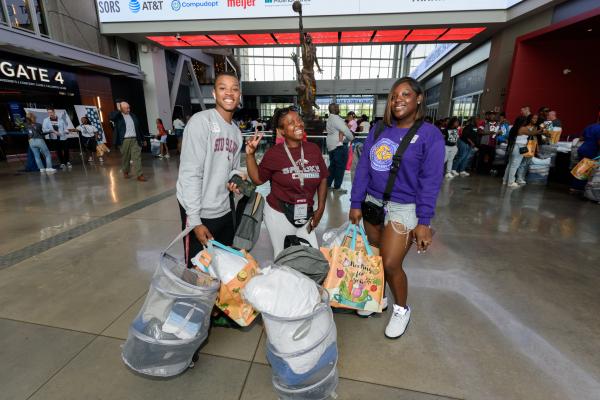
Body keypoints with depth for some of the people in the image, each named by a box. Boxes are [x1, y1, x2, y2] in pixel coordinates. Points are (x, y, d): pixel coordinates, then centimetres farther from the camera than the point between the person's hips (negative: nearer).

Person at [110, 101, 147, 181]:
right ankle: (125, 172, 28)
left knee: (137, 157, -6)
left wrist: (143, 139, 16)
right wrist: (119, 111, -12)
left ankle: (139, 175, -8)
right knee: (125, 157, 8)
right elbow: (111, 117, -23)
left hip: (135, 139, 2)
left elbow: (138, 128, 17)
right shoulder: (117, 116, 1)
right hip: (124, 140, -2)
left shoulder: (133, 116, 14)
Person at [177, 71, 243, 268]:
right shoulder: (201, 121, -13)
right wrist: (195, 220, -19)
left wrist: (235, 180, -5)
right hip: (200, 213, -7)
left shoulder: (236, 131, 11)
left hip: (225, 212, 7)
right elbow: (190, 174, -17)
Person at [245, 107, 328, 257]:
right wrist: (250, 154, -11)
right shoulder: (274, 153, -11)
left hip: (305, 215, 3)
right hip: (279, 215, -3)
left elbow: (323, 179, 7)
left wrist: (321, 208, 3)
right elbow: (258, 179, 0)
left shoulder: (314, 149, -2)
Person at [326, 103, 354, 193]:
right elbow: (345, 130, -19)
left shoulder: (329, 119, 16)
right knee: (340, 166, -2)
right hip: (339, 145, -10)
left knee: (333, 165, 16)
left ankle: (327, 184, 19)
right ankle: (337, 187, 3)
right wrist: (352, 138, -3)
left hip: (331, 145, 10)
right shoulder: (336, 118, -15)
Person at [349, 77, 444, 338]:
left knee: (391, 264, -1)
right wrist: (356, 203, 0)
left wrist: (424, 221, -14)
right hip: (372, 203, 4)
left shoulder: (430, 134, -6)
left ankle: (401, 309, 28)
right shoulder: (378, 130, 6)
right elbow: (363, 168, 4)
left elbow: (430, 181, -10)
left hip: (403, 209, -4)